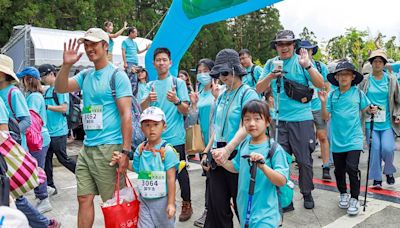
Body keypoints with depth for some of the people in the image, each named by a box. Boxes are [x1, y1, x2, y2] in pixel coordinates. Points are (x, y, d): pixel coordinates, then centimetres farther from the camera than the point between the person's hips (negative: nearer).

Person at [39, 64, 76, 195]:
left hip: (58, 131, -8)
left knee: (63, 159, 0)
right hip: (48, 131, 8)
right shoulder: (47, 90, 14)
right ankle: (50, 186, 20)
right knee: (46, 159, 10)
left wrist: (46, 106, -18)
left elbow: (64, 108, -18)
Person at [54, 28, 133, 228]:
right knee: (84, 199, 11)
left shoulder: (117, 75, -6)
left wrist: (125, 151, -17)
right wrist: (66, 65, -9)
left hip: (109, 148, -6)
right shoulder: (85, 75, 13)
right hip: (86, 148, 6)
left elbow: (127, 115, -12)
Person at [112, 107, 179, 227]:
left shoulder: (167, 150, -16)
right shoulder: (140, 149, -1)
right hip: (144, 199, 4)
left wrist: (171, 203, -14)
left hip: (162, 200, -4)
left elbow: (171, 178, -15)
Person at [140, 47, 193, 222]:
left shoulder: (178, 83, 0)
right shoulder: (151, 86, 9)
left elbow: (185, 110, -6)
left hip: (175, 137, -3)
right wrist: (148, 100, -28)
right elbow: (142, 108, -5)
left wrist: (176, 101, -27)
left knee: (180, 172, 6)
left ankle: (186, 205, 23)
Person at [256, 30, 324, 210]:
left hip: (302, 119, -2)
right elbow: (259, 89, 2)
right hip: (279, 119, 2)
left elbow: (320, 84, -9)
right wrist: (271, 76, -15)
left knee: (304, 160, 9)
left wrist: (307, 66, -21)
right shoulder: (271, 64, 7)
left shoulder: (302, 61, -1)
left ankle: (307, 193, 31)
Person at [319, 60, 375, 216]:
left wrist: (371, 110, -10)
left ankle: (354, 198, 10)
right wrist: (323, 102, -17)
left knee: (352, 168, -10)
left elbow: (365, 109, 12)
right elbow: (326, 117, -2)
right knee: (339, 170, 13)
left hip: (354, 139, -2)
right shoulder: (332, 95, -1)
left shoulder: (358, 93, -1)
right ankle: (343, 194, 36)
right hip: (337, 140, 2)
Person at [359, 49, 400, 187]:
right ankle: (377, 179, 13)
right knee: (375, 149, -2)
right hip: (371, 121, 0)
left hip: (387, 122, 0)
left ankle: (389, 171, 17)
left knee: (387, 148, -12)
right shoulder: (365, 81, 3)